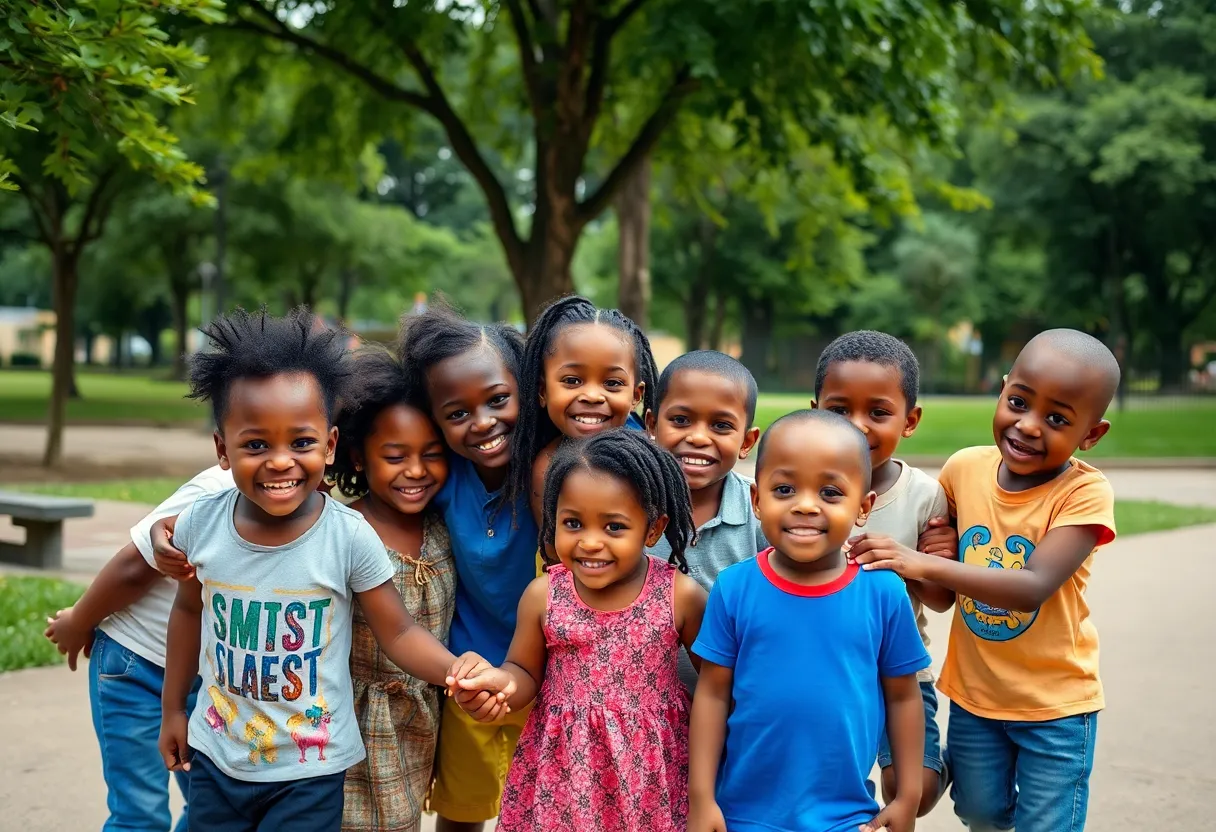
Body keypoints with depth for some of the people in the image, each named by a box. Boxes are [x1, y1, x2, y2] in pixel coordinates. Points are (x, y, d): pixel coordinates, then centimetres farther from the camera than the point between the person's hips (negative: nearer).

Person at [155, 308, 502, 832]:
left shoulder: (349, 537, -20)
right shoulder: (199, 525, -11)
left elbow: (398, 632, -11)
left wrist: (452, 669, -32)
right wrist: (172, 709, 16)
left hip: (311, 774, -3)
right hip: (215, 757, 3)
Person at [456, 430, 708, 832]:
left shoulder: (682, 596, -12)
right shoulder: (542, 595, -8)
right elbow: (526, 672, 4)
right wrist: (502, 681, -19)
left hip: (650, 771, -1)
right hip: (563, 767, 1)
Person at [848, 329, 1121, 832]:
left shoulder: (1084, 493, -21)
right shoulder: (966, 468, -8)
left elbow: (1034, 586, -32)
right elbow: (943, 555, 5)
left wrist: (924, 565, -37)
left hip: (1055, 703, -4)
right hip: (973, 693, 4)